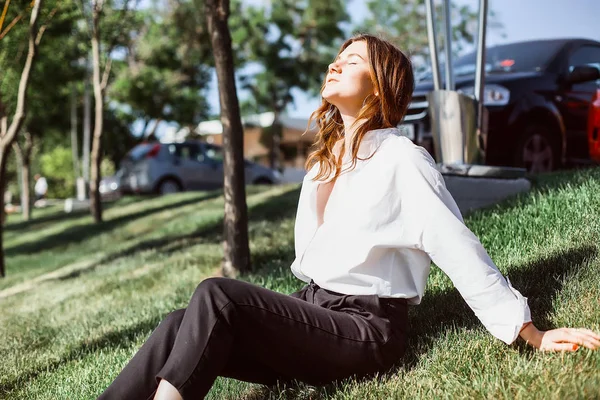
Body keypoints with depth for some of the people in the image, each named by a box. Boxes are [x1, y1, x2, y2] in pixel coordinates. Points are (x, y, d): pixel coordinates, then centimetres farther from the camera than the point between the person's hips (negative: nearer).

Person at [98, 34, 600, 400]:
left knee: (216, 295, -27)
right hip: (315, 311, 7)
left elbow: (462, 253, -12)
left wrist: (533, 336, -12)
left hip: (367, 330, -7)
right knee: (182, 327, -16)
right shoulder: (324, 159, 17)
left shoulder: (402, 160, -9)